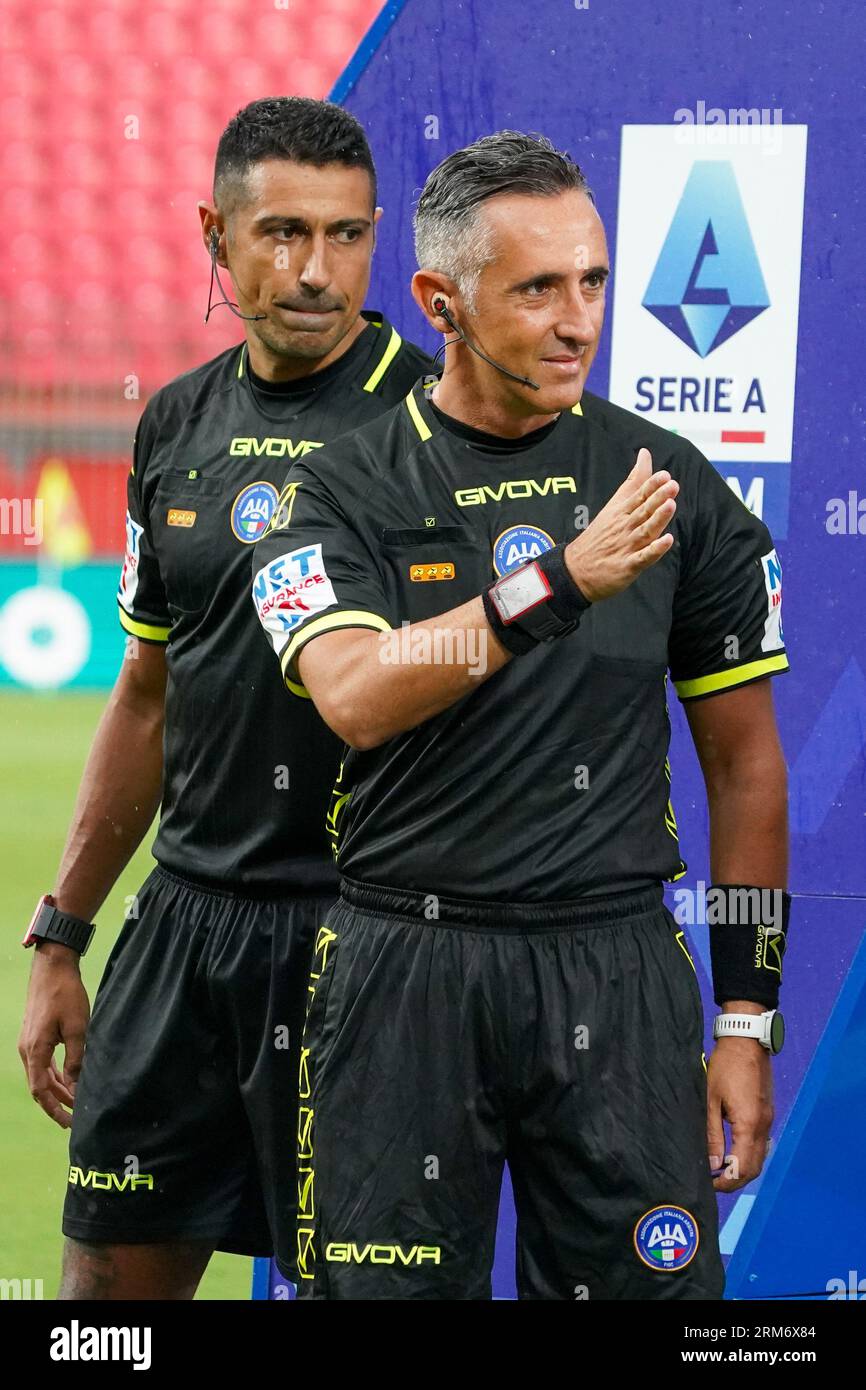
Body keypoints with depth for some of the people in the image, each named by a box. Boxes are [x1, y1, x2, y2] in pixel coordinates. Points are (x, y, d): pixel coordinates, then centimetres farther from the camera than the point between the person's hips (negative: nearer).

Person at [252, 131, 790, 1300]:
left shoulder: (670, 487, 5)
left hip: (615, 971, 1)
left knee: (641, 1284, -2)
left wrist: (748, 1021, 6)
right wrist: (561, 582, -28)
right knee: (385, 1289, 4)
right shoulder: (346, 492, 0)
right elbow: (356, 699, -19)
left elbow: (744, 762, 10)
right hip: (401, 971, -1)